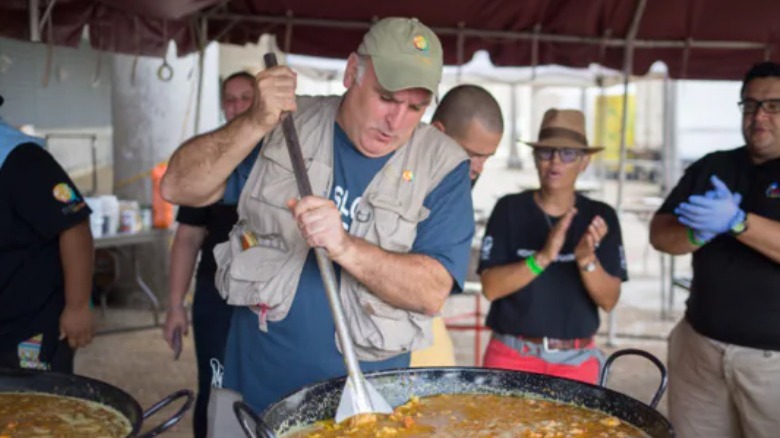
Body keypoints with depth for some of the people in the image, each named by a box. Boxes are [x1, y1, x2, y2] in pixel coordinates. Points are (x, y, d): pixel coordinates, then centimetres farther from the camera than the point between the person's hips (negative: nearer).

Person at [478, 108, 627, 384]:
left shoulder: (601, 217, -1)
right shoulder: (510, 209, -5)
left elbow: (609, 301, -4)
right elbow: (490, 287, -12)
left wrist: (586, 260, -22)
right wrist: (543, 257, -25)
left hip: (576, 360, 2)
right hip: (512, 354, -1)